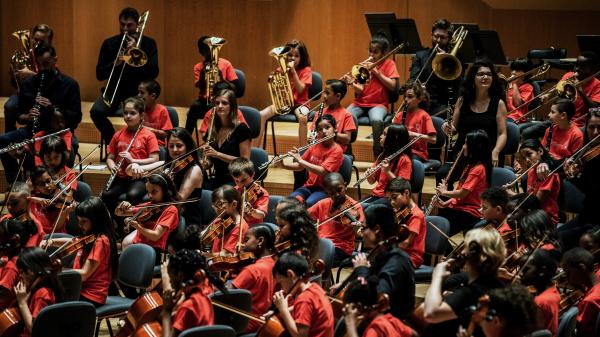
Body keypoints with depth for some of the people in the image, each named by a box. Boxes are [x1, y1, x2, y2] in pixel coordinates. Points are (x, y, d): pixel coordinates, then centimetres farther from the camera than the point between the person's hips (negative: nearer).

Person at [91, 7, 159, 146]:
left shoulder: (148, 43, 3)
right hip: (115, 88, 2)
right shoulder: (109, 44, 6)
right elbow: (99, 75, 3)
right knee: (96, 112, -27)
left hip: (138, 90, -2)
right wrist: (115, 64, -17)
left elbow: (153, 73, -8)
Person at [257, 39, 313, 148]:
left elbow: (300, 89, -14)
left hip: (299, 103, -3)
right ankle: (256, 148, -14)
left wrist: (293, 71, -19)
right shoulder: (281, 70, 7)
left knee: (302, 117, -39)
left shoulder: (306, 70, -2)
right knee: (262, 115, -21)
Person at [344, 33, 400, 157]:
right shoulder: (365, 65, 11)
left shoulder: (388, 64, 5)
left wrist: (377, 72, -11)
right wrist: (351, 83, -19)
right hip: (360, 103, 3)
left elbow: (392, 86, -9)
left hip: (378, 104, -3)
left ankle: (378, 150, -16)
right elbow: (360, 90, 1)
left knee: (377, 120, -37)